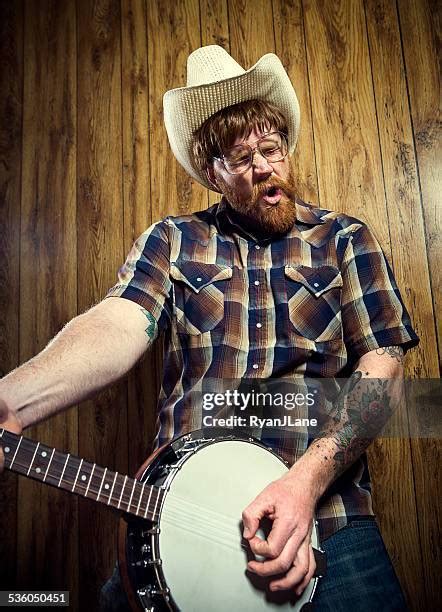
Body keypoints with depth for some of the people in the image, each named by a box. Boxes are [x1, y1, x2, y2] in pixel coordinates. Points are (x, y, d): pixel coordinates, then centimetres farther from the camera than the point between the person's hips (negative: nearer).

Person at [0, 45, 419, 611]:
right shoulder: (171, 240, 8)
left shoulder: (344, 239, 7)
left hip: (327, 511, 1)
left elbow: (381, 364, 0)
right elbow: (120, 323, -10)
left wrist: (308, 479, -14)